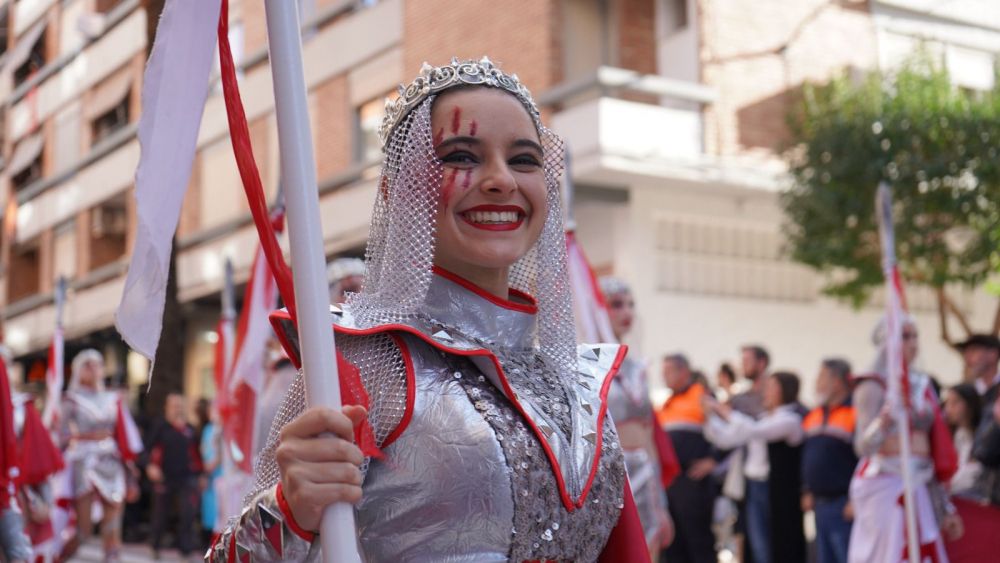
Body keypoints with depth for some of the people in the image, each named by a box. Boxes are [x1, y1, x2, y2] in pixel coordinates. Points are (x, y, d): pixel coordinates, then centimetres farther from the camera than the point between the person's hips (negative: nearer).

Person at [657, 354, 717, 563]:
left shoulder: (701, 397, -2)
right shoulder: (667, 404, 20)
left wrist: (711, 461, -11)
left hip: (691, 479, -7)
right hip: (667, 479, 7)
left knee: (698, 537, -5)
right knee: (673, 538, 9)